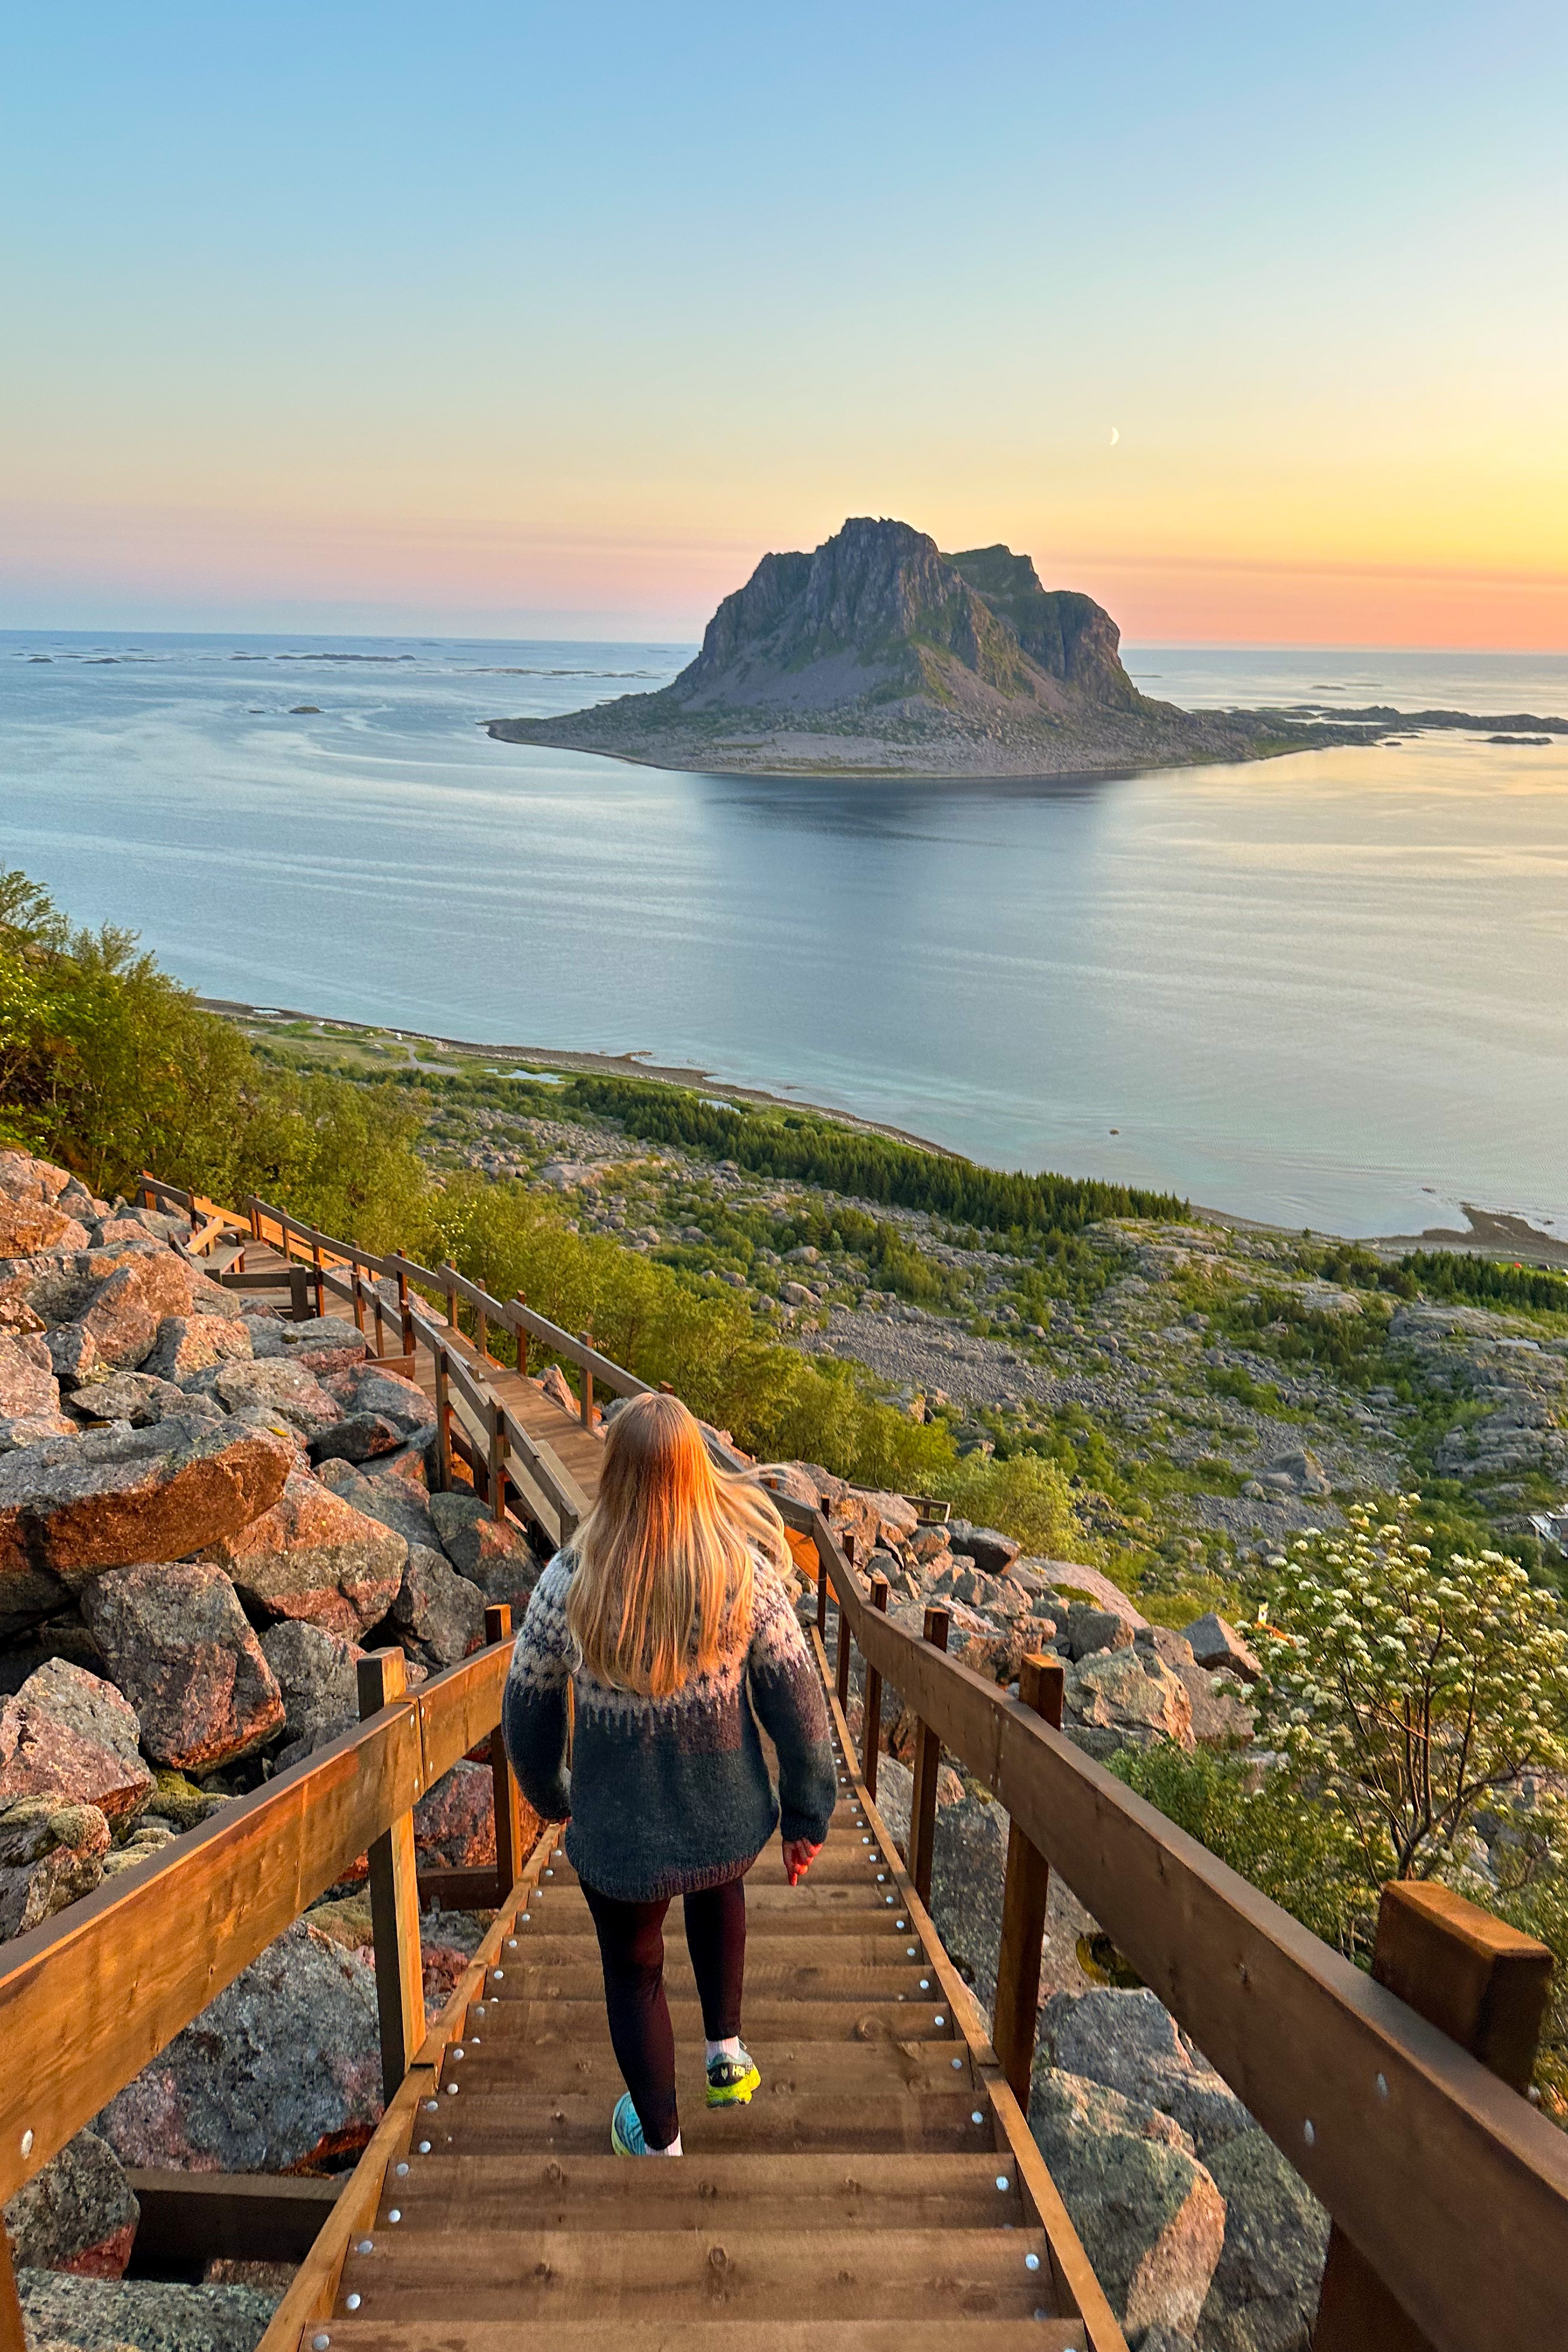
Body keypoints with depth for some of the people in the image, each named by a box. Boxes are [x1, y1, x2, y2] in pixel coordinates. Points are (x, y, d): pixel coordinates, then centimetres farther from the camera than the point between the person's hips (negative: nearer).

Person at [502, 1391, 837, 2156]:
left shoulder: (567, 1585, -20)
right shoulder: (746, 1573, -19)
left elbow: (527, 1710, -5)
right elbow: (796, 1701, -11)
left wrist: (549, 1796, 15)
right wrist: (808, 1814, 4)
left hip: (619, 1836, -1)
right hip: (729, 1823, 1)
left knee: (633, 1971, 26)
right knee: (717, 1892, 37)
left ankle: (658, 2145, 45)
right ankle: (725, 2052, 41)